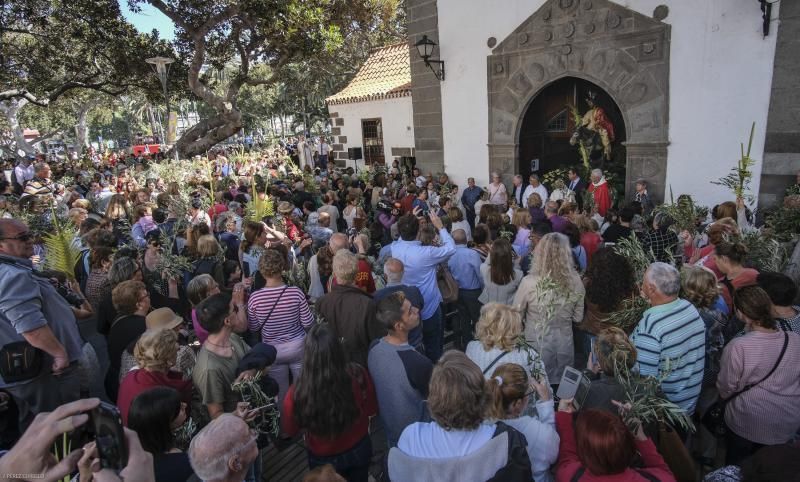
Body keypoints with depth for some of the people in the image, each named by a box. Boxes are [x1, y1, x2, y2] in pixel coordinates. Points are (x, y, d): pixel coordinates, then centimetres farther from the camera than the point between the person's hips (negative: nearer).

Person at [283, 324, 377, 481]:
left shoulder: (297, 393, -34)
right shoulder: (358, 374, -30)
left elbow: (289, 430, -12)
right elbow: (371, 410, -10)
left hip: (323, 458, 0)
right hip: (359, 449, 1)